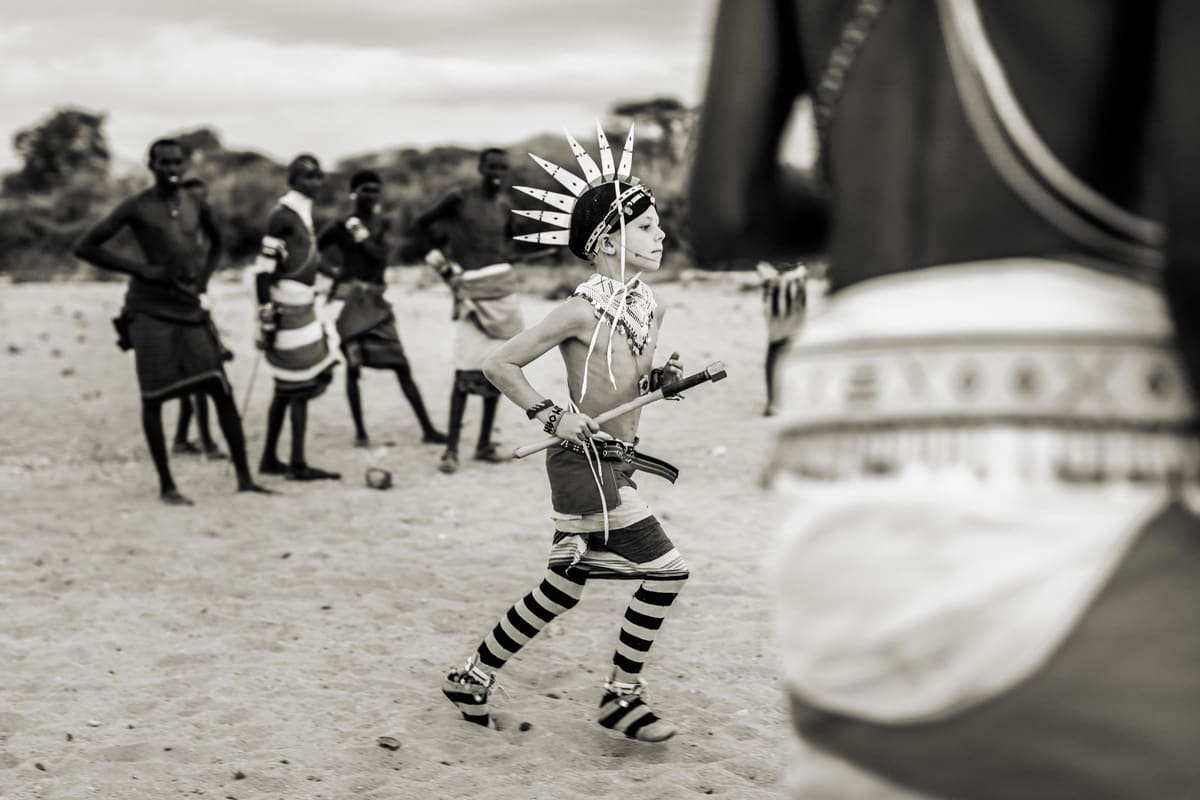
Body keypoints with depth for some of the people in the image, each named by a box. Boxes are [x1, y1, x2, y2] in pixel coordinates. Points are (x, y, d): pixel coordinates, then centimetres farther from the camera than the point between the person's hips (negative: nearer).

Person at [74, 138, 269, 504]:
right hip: (150, 310, -4)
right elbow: (85, 247, -5)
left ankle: (244, 478, 4)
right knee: (153, 397, -2)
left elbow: (217, 242, 30)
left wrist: (203, 274, 11)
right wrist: (140, 269, -10)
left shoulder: (197, 206, 10)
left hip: (190, 308, 4)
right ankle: (166, 484, 8)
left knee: (222, 390, -2)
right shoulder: (136, 207, -3)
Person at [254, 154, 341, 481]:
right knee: (302, 386, -7)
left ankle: (270, 459, 23)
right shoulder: (283, 215, -13)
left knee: (287, 387, 14)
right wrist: (267, 314, -20)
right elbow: (263, 269, -17)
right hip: (288, 308, -10)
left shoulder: (303, 213, 16)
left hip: (302, 308, 10)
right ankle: (298, 465, -3)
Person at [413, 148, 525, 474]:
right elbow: (423, 223, 6)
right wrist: (443, 256, 5)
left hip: (503, 288, 5)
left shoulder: (505, 205, 9)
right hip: (471, 290, -5)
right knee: (466, 371, -12)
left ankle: (485, 444, 14)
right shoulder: (460, 198, -4)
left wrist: (506, 257, 7)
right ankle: (451, 449, -10)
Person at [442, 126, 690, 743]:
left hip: (614, 464, 8)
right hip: (584, 464, -8)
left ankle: (473, 676, 28)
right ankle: (621, 697, 5)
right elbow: (499, 364, -12)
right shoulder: (582, 310, -16)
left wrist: (663, 378, 2)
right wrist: (551, 415, -17)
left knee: (562, 589, 14)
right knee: (664, 570, -9)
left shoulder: (650, 307, 8)